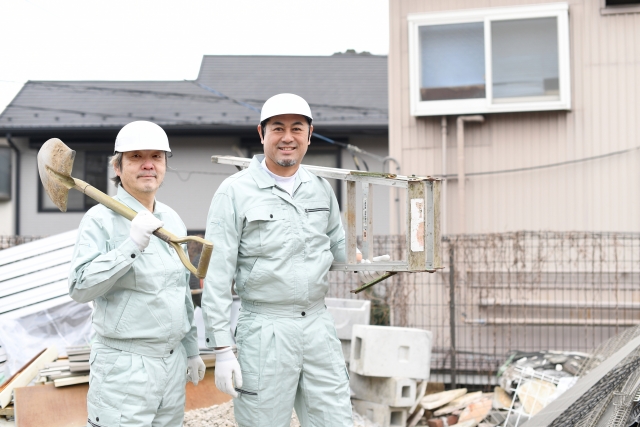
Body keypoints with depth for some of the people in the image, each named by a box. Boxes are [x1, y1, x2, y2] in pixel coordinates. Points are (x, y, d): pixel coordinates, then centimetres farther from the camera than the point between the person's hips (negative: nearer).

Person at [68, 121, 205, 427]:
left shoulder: (172, 220, 12)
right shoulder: (101, 219, -9)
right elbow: (80, 288, -19)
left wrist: (191, 349, 22)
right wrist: (131, 246, -27)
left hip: (173, 363, 7)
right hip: (124, 366, -6)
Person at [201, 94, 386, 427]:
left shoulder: (321, 189, 10)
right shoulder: (235, 192, -5)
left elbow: (340, 246, 20)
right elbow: (216, 275, -7)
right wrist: (222, 349, -11)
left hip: (318, 325, 5)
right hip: (265, 331, -4)